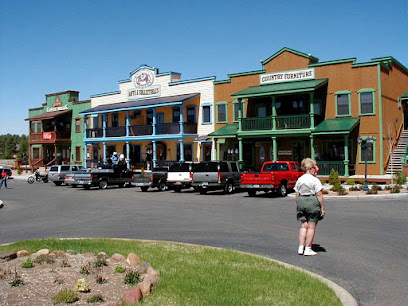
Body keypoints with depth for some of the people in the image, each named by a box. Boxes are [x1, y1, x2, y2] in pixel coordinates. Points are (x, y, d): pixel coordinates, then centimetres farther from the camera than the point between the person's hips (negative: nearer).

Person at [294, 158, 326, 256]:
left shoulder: (299, 180, 9)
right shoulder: (315, 180, -9)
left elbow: (297, 195, 11)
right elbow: (319, 195, -11)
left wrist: (298, 206, 18)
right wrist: (323, 208, -7)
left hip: (301, 202, 6)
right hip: (313, 202, -6)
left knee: (304, 226, 13)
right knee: (311, 227, 2)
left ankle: (301, 248, 11)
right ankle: (308, 249, 6)